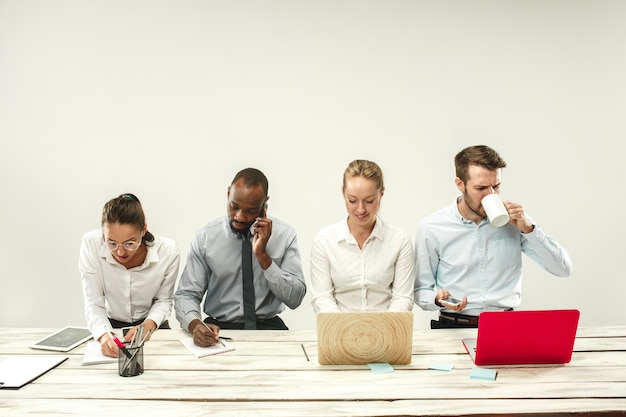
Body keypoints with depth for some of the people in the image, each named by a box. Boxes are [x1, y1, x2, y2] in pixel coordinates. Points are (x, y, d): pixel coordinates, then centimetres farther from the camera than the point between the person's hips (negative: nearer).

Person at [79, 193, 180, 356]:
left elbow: (164, 300, -4)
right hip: (110, 326, 1)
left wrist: (148, 325, -22)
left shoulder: (168, 251, -20)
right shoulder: (91, 244, -21)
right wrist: (104, 336, -32)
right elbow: (94, 303, -14)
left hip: (151, 327, -1)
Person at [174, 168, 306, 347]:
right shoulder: (204, 237, -3)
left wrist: (262, 255, -17)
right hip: (219, 329, 0)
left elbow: (294, 298, -7)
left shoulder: (285, 234, -3)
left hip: (268, 328, 0)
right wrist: (195, 325, -24)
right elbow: (186, 295, -2)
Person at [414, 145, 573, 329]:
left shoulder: (512, 219, 2)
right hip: (455, 326, -1)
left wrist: (528, 228, -10)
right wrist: (438, 299, -18)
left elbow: (564, 268, 1)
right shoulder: (431, 229, -4)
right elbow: (421, 290, 4)